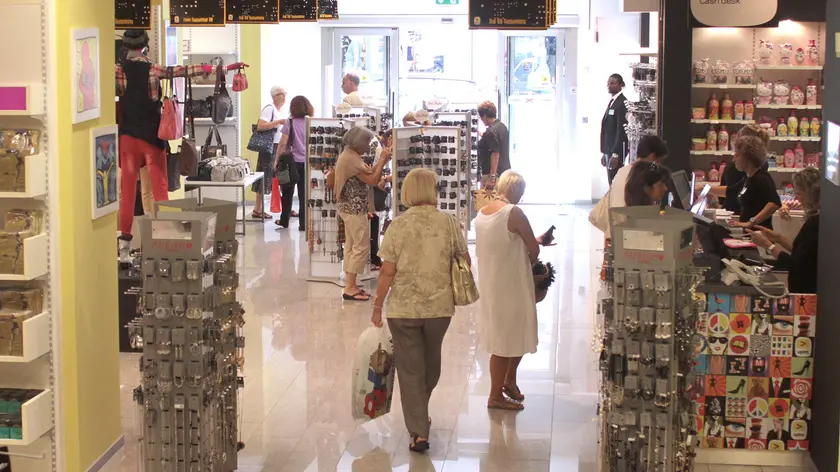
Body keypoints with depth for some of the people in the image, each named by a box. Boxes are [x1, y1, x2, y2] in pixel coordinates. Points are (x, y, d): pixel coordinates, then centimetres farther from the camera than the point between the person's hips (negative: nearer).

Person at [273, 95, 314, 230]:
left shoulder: (290, 122, -6)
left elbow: (283, 144, -9)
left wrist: (276, 160, -2)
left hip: (292, 161, -2)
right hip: (308, 162, 2)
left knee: (287, 192, 13)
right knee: (304, 194, 4)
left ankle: (284, 220, 22)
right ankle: (303, 223, 1)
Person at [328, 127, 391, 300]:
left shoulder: (348, 156, 13)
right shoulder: (351, 159, -19)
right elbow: (373, 180, -21)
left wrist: (381, 161, 10)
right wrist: (382, 160, -13)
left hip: (350, 208, 11)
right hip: (355, 209, -11)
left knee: (351, 247, 11)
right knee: (361, 247, -8)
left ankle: (350, 285, 14)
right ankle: (350, 288, -8)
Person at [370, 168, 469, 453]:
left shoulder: (399, 225, -10)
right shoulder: (448, 222, -5)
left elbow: (387, 272, -11)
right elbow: (465, 260, 2)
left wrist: (377, 307, 0)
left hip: (404, 309, -2)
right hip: (440, 306, 2)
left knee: (410, 369, 8)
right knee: (430, 363, 23)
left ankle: (419, 432, 5)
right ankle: (420, 415, 44)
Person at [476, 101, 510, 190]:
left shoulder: (491, 131, -19)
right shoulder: (502, 126, 10)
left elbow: (495, 154, -24)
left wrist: (492, 177, -25)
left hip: (494, 173, -10)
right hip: (505, 171, 10)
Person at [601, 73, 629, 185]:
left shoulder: (622, 103, -13)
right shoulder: (611, 102, 15)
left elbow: (622, 130, -19)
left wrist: (615, 154, -22)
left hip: (617, 151, -9)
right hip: (609, 150, 9)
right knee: (612, 184, 10)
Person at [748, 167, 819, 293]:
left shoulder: (815, 223, -22)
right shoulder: (817, 220, 9)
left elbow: (794, 265, -21)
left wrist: (767, 244, -11)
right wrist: (777, 238, 9)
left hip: (806, 291, -10)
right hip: (808, 289, 10)